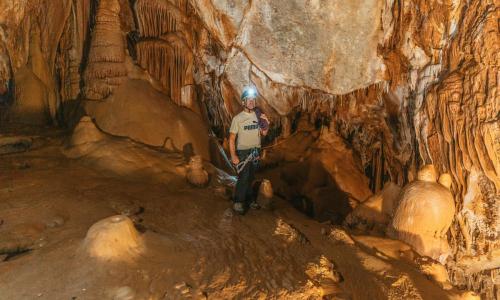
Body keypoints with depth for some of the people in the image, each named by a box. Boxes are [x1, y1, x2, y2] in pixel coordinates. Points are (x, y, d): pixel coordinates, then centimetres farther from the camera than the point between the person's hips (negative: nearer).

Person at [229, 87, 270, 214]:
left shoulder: (259, 115, 0)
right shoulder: (238, 118, -14)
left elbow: (263, 134, 7)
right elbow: (232, 138, -13)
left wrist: (266, 125, -13)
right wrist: (233, 156, -19)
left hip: (255, 151, 5)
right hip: (243, 152, -5)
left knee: (250, 177, 16)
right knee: (243, 178, -5)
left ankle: (249, 200, 30)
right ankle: (238, 203, 10)